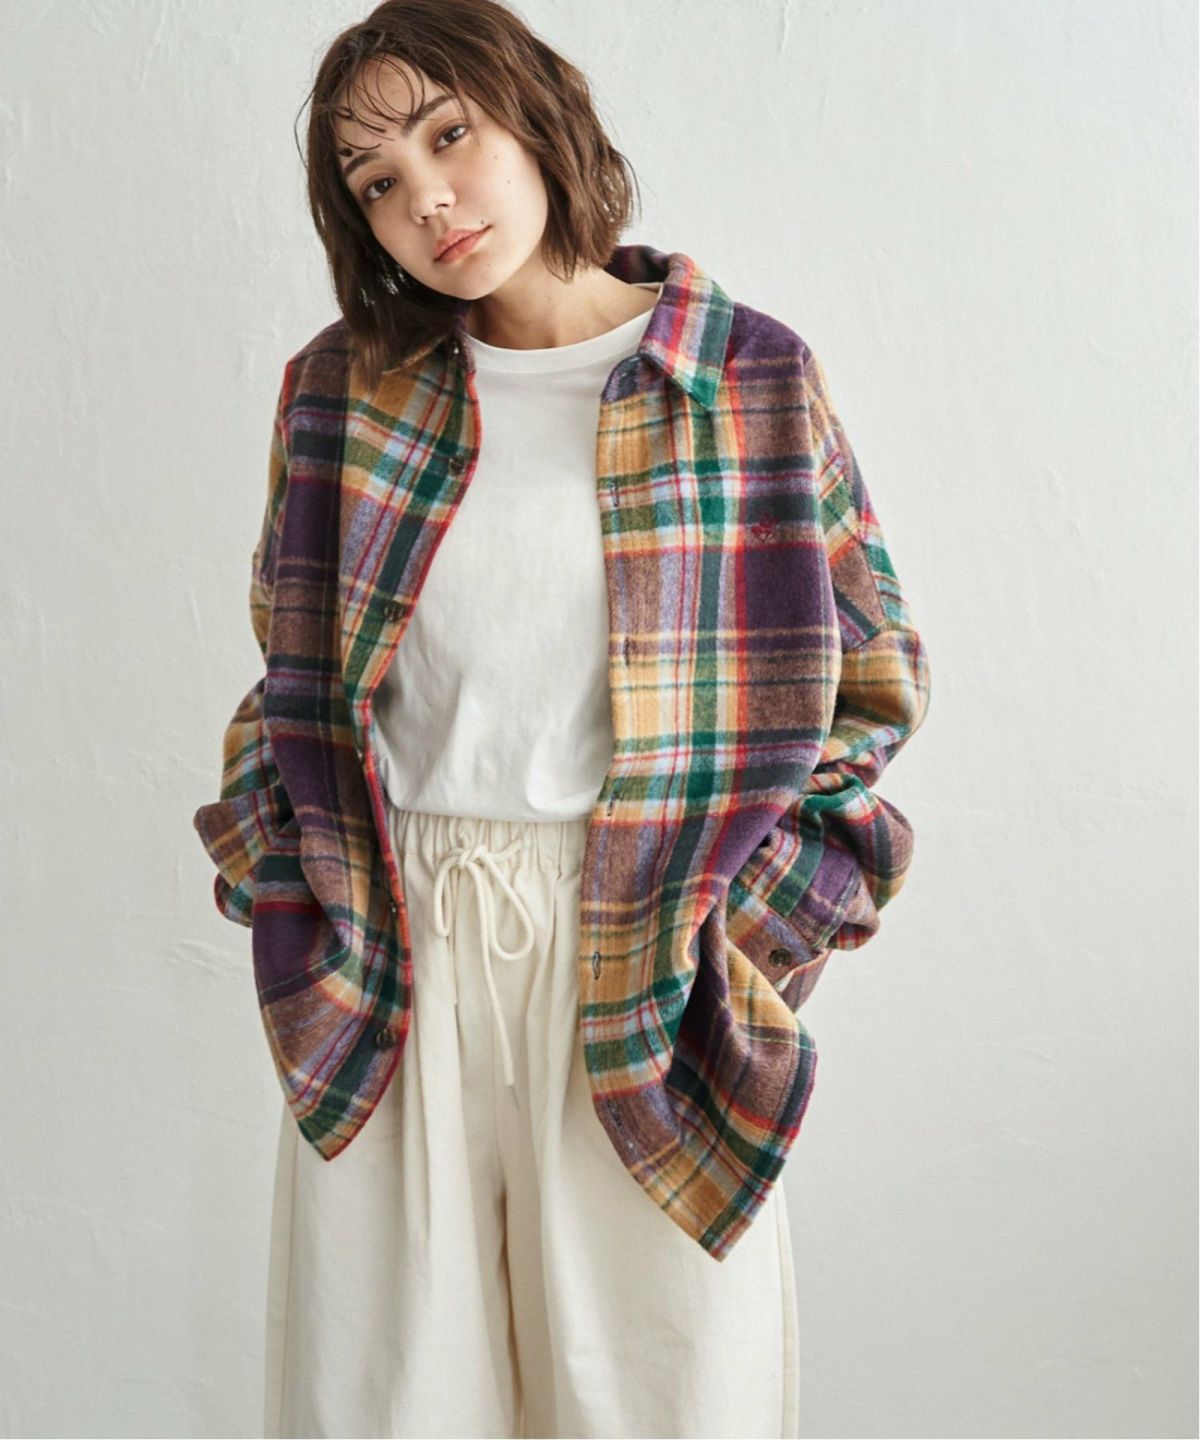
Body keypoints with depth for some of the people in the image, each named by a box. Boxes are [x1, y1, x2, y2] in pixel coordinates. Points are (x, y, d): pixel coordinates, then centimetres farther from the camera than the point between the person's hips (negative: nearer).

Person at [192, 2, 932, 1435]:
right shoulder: (342, 388, 6)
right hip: (389, 953, 2)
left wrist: (753, 920, -4)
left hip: (645, 960, -2)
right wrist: (286, 883, 5)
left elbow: (872, 671, 4)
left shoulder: (749, 377, -1)